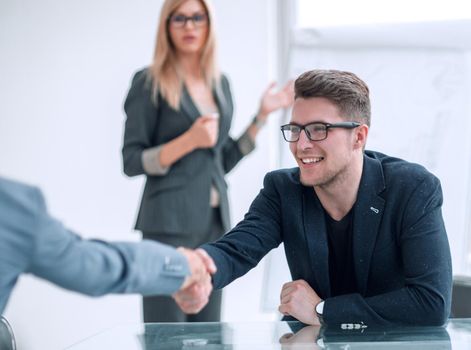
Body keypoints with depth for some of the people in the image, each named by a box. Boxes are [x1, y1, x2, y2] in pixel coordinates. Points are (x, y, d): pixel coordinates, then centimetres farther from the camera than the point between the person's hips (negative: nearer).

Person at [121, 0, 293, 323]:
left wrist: (263, 115, 12)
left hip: (214, 221, 6)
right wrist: (188, 141, -18)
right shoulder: (150, 83, -5)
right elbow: (131, 162, -7)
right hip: (170, 222, -6)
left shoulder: (220, 83, 13)